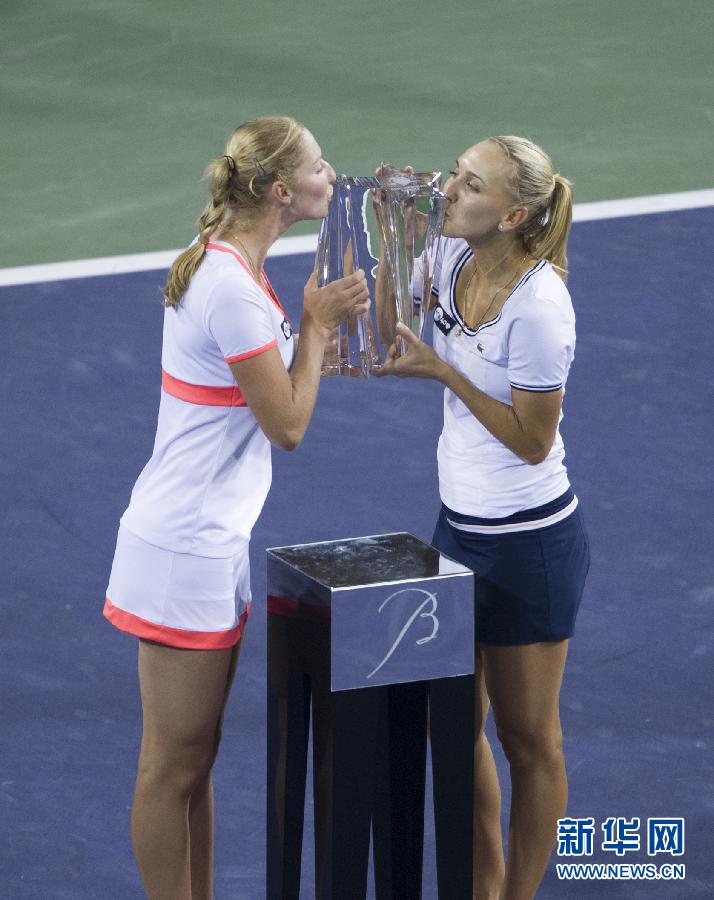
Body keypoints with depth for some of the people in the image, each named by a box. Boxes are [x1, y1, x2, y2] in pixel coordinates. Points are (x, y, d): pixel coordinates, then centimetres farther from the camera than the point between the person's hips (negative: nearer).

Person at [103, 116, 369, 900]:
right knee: (174, 766, 2)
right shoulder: (233, 289, -21)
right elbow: (287, 425, -17)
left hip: (212, 543, 10)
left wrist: (324, 321, 2)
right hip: (185, 554, -10)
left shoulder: (231, 267, 8)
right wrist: (315, 325, -7)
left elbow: (274, 388, 14)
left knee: (195, 757, 17)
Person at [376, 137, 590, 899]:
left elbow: (531, 441, -19)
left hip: (529, 542, -8)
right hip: (460, 524, 8)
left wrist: (443, 372, -23)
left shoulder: (538, 306, -25)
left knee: (527, 736, 9)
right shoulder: (453, 259, -4)